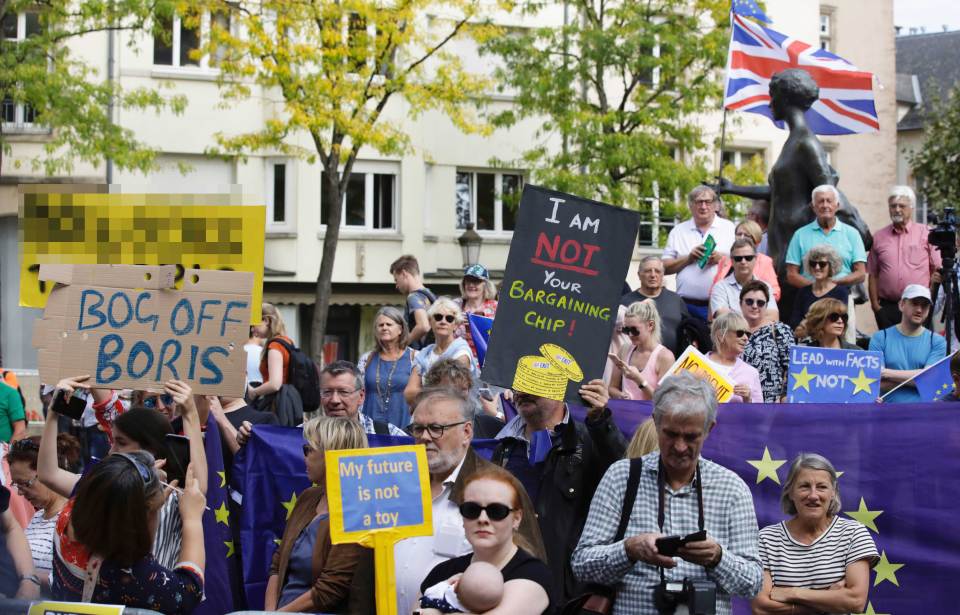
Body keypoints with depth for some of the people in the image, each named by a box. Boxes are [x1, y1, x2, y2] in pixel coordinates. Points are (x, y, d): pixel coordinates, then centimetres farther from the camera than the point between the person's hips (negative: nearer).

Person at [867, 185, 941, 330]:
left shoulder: (926, 234, 5)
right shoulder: (879, 237, 10)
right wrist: (874, 303, 3)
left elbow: (937, 270, 4)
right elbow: (873, 274, 10)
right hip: (887, 306, 2)